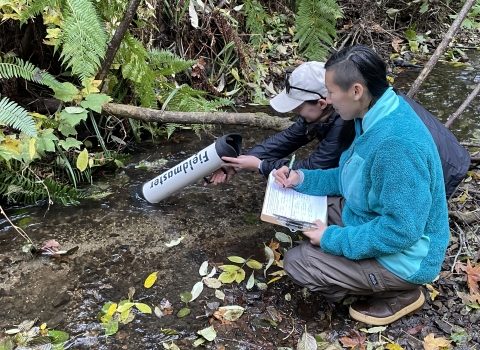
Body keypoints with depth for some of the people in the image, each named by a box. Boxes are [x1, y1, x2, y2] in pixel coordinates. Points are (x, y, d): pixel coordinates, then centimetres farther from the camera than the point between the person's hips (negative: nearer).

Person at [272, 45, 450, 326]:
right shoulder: (378, 117, -3)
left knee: (297, 262, -10)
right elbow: (354, 179, 11)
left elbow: (401, 230, -31)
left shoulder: (396, 144, -34)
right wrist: (303, 179, -1)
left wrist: (333, 239, -22)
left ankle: (400, 293, 4)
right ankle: (388, 282, 15)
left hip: (401, 256, -9)